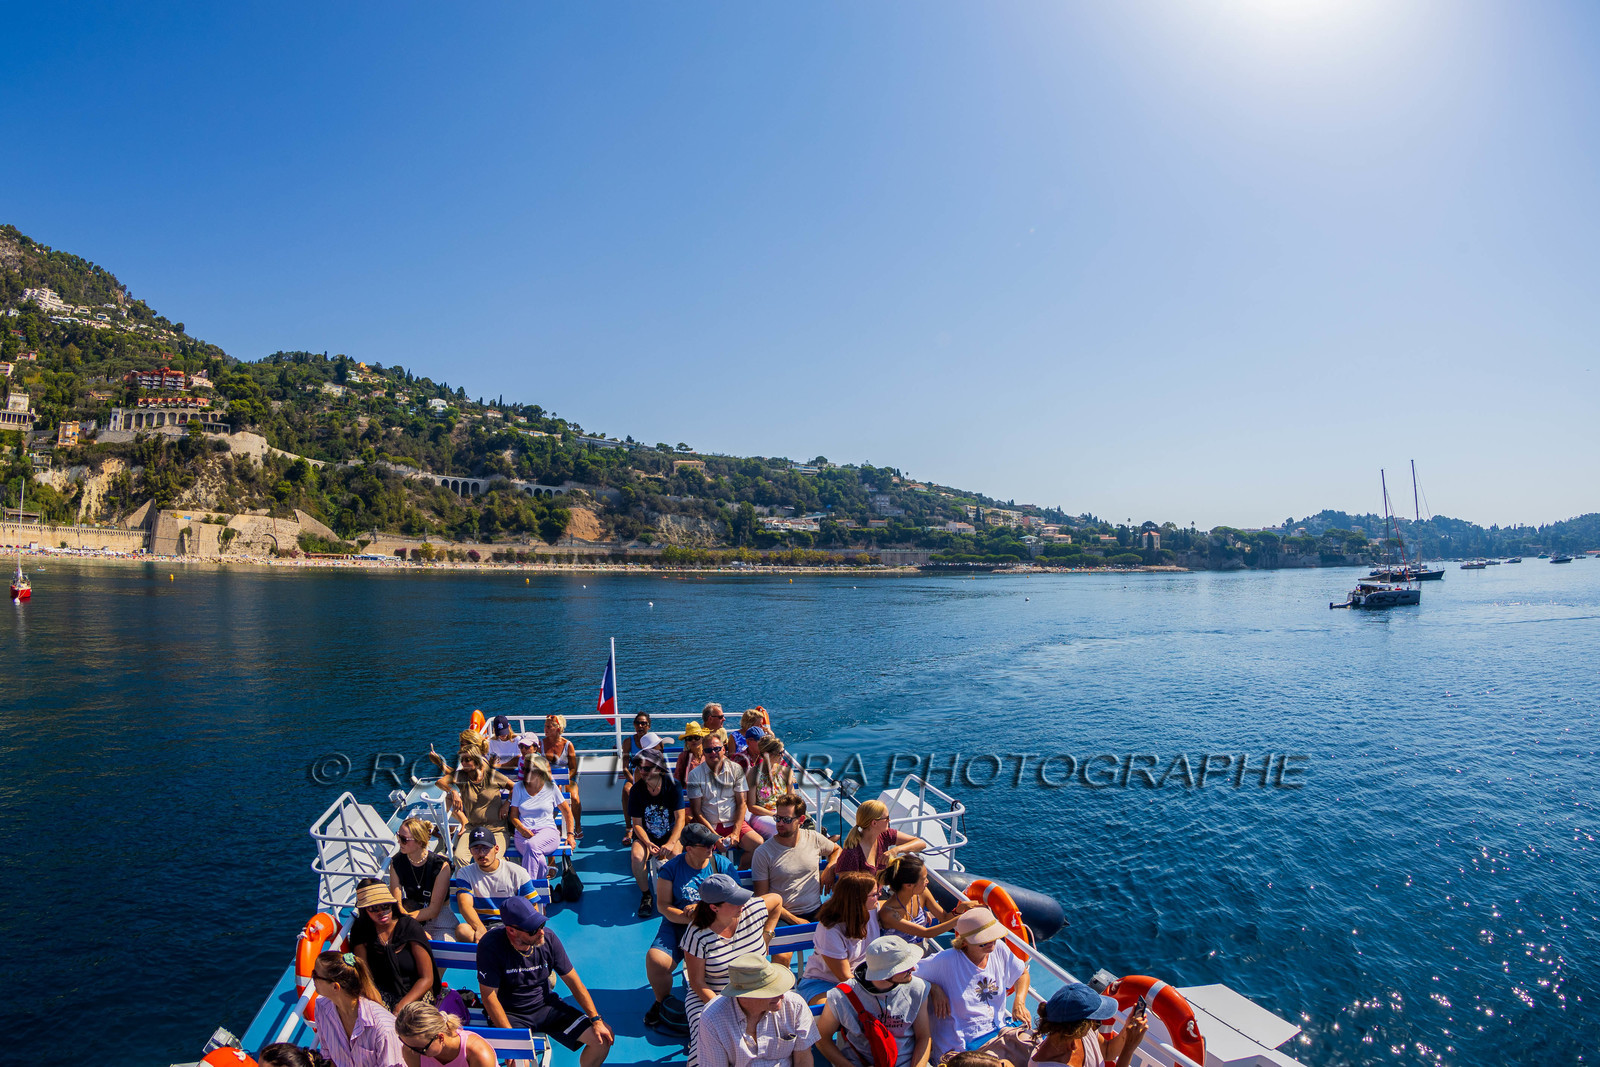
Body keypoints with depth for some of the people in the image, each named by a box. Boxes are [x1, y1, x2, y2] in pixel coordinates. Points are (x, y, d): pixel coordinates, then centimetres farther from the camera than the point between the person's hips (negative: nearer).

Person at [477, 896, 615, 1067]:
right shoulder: (491, 946, -22)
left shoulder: (548, 938, -11)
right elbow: (489, 996, -18)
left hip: (547, 1006, 4)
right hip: (510, 1014, -3)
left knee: (604, 1038, -8)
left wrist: (596, 1020, -7)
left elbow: (573, 981, -3)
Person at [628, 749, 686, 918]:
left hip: (671, 833, -1)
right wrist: (648, 843, -25)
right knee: (637, 857, -30)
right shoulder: (637, 790, -9)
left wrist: (670, 843, -29)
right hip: (645, 835, 1)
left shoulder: (673, 786, -12)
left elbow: (680, 817, -15)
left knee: (676, 855, -32)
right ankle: (646, 896, -5)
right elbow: (637, 823, -7)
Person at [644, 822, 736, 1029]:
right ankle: (662, 1002, 9)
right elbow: (663, 905, -1)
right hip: (677, 924, 1)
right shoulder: (671, 868, 2)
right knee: (655, 959, -24)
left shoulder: (723, 865, 3)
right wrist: (687, 917, -17)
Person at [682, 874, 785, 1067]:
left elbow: (776, 900, 14)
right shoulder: (698, 935, -16)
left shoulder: (753, 909, -8)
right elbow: (697, 982, -10)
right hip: (710, 997, -3)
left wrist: (766, 936, 8)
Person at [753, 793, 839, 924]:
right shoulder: (763, 853, -4)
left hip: (816, 911, 3)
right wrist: (795, 920, -12)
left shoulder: (814, 838, 7)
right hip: (784, 917, -3)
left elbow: (836, 850, 29)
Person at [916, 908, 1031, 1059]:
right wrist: (933, 988, -23)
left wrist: (1019, 1003, 1)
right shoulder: (946, 961, -18)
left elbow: (1023, 974, 17)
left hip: (999, 1029, 6)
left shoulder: (999, 949, -1)